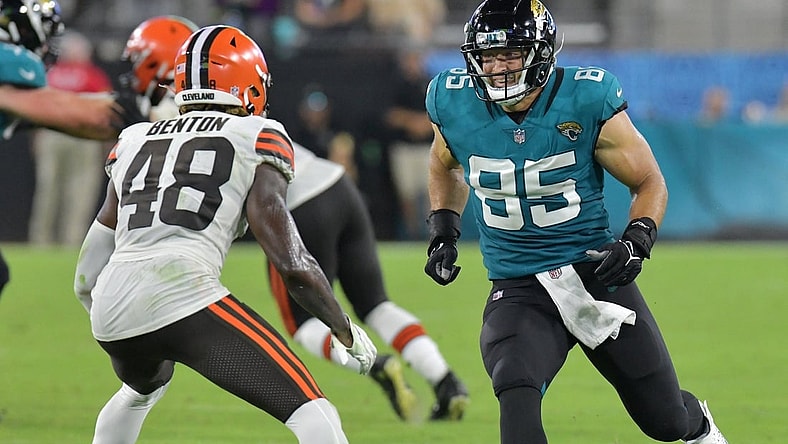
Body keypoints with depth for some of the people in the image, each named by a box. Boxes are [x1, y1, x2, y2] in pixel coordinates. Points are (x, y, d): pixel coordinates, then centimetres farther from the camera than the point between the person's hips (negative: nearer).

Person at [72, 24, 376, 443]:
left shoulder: (134, 141, 25)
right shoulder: (256, 140, 11)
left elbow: (86, 280, 25)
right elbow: (293, 264, 2)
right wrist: (347, 333, 17)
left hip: (109, 312, 6)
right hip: (183, 295, -6)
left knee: (144, 386, 39)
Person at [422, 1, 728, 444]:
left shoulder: (588, 102, -14)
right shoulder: (455, 103, -5)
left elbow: (650, 182, -2)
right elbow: (445, 166, 20)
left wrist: (637, 241, -19)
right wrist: (444, 232, 7)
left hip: (596, 273, -1)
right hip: (519, 291, 1)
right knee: (517, 395, -32)